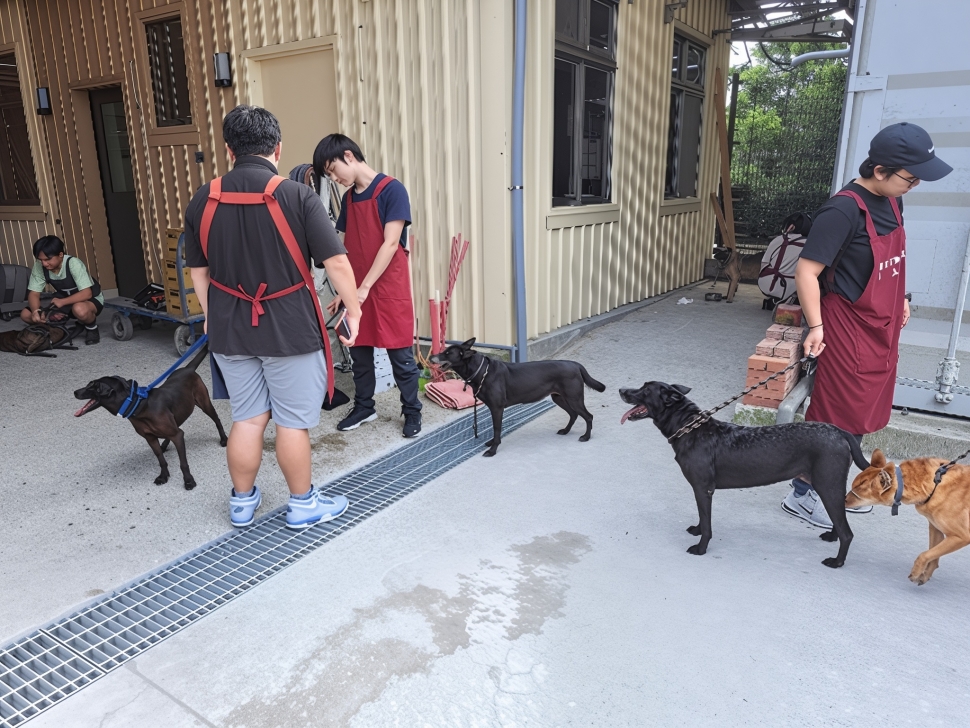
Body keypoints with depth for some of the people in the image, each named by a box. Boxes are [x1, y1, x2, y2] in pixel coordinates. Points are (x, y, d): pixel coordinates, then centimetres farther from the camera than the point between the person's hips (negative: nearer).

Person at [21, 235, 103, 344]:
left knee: (80, 310, -42)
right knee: (25, 315, -11)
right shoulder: (39, 266, -14)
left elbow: (86, 294, -32)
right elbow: (33, 294, -12)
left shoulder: (73, 263, -28)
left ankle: (92, 328, -9)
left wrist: (62, 302, -38)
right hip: (63, 301, 6)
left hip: (91, 300, -5)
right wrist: (36, 310, -31)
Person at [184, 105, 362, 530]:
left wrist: (213, 316, 23)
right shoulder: (296, 196, -13)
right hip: (288, 328, -4)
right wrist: (353, 308, -1)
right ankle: (303, 504, 23)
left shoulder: (203, 200, 1)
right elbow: (336, 261, -14)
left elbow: (198, 270, 9)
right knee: (293, 421, 8)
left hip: (229, 329, 4)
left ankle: (242, 502, 30)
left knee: (247, 418, 16)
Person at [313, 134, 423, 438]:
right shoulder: (348, 198, 11)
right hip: (357, 290, 6)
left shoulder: (392, 190, -10)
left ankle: (411, 411, 17)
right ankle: (364, 406, 29)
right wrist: (343, 290, 8)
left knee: (400, 354, 2)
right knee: (359, 351, 13)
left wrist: (365, 287, -17)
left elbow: (390, 244, -16)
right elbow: (348, 249, 13)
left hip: (389, 288, -6)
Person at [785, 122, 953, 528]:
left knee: (861, 417, 16)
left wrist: (900, 298, 23)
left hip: (882, 329, 9)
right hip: (849, 329, -9)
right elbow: (807, 270, -23)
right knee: (836, 418, -1)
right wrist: (815, 326, -26)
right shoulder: (844, 210, -21)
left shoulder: (890, 201, 6)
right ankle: (802, 494, 13)